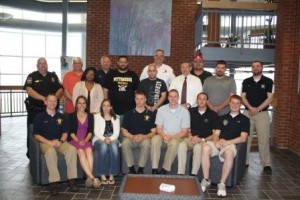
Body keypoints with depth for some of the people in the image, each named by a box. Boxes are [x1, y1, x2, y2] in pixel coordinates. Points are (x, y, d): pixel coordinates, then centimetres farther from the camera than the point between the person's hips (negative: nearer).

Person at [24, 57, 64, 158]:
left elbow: (60, 89, 5)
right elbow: (29, 90, -13)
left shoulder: (53, 76, 11)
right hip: (34, 109, -2)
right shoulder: (32, 76, 1)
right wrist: (44, 98, -23)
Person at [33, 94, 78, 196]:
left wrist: (61, 141, -9)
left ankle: (72, 180, -25)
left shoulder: (61, 116, 14)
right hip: (45, 142, -3)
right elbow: (36, 135, -2)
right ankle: (53, 183, -36)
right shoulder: (39, 117, 3)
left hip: (60, 142, 3)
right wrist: (49, 142, -17)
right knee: (51, 151, -39)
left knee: (72, 149, -29)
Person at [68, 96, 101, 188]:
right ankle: (92, 178, -39)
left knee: (89, 150, -32)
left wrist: (85, 140, -10)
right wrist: (78, 140, -13)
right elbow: (71, 132, 3)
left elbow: (91, 131, 8)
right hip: (74, 140, -1)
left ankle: (89, 178, -37)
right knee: (81, 151, -32)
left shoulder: (90, 116, 17)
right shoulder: (72, 116, 12)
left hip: (86, 141, 1)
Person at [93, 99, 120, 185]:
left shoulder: (116, 117, 17)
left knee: (114, 146, -35)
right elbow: (96, 131, 1)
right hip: (99, 139, -1)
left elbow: (117, 132, 5)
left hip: (112, 139, 1)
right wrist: (103, 138, -18)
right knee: (104, 146, -37)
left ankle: (112, 175, -29)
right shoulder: (97, 116, 12)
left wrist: (110, 139, -16)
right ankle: (102, 175, -32)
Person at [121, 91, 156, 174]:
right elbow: (124, 131, 6)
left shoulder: (150, 114, 7)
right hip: (131, 138, 1)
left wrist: (144, 137, -16)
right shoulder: (129, 114, 10)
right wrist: (133, 137, -14)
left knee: (146, 144, -35)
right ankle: (131, 169, -18)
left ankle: (141, 169, -18)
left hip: (144, 138, -1)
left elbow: (153, 131, 3)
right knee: (124, 143, -32)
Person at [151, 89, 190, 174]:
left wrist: (171, 137, -15)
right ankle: (154, 169, -28)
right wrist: (164, 136, -17)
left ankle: (164, 170, -25)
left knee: (174, 142, -36)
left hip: (176, 138, -2)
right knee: (155, 139, -31)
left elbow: (184, 132, -1)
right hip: (163, 136, 2)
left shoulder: (184, 111, -1)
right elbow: (159, 128, 4)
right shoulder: (161, 109, 5)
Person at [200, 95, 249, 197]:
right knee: (205, 147, -32)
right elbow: (216, 134, 16)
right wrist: (216, 141, -9)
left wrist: (227, 142, -12)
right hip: (218, 143, 3)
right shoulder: (222, 118, 25)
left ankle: (222, 184, -24)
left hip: (231, 144, -2)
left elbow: (243, 138, 2)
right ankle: (206, 180, -20)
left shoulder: (244, 119, 15)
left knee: (229, 153, -39)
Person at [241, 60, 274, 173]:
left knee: (264, 139, -3)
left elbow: (269, 98, -2)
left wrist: (258, 109, -13)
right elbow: (243, 97, 4)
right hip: (247, 113, 2)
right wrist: (251, 108, -12)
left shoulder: (268, 81, 3)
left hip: (262, 113, -2)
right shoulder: (246, 82, 9)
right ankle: (244, 162, 12)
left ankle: (266, 164, 5)